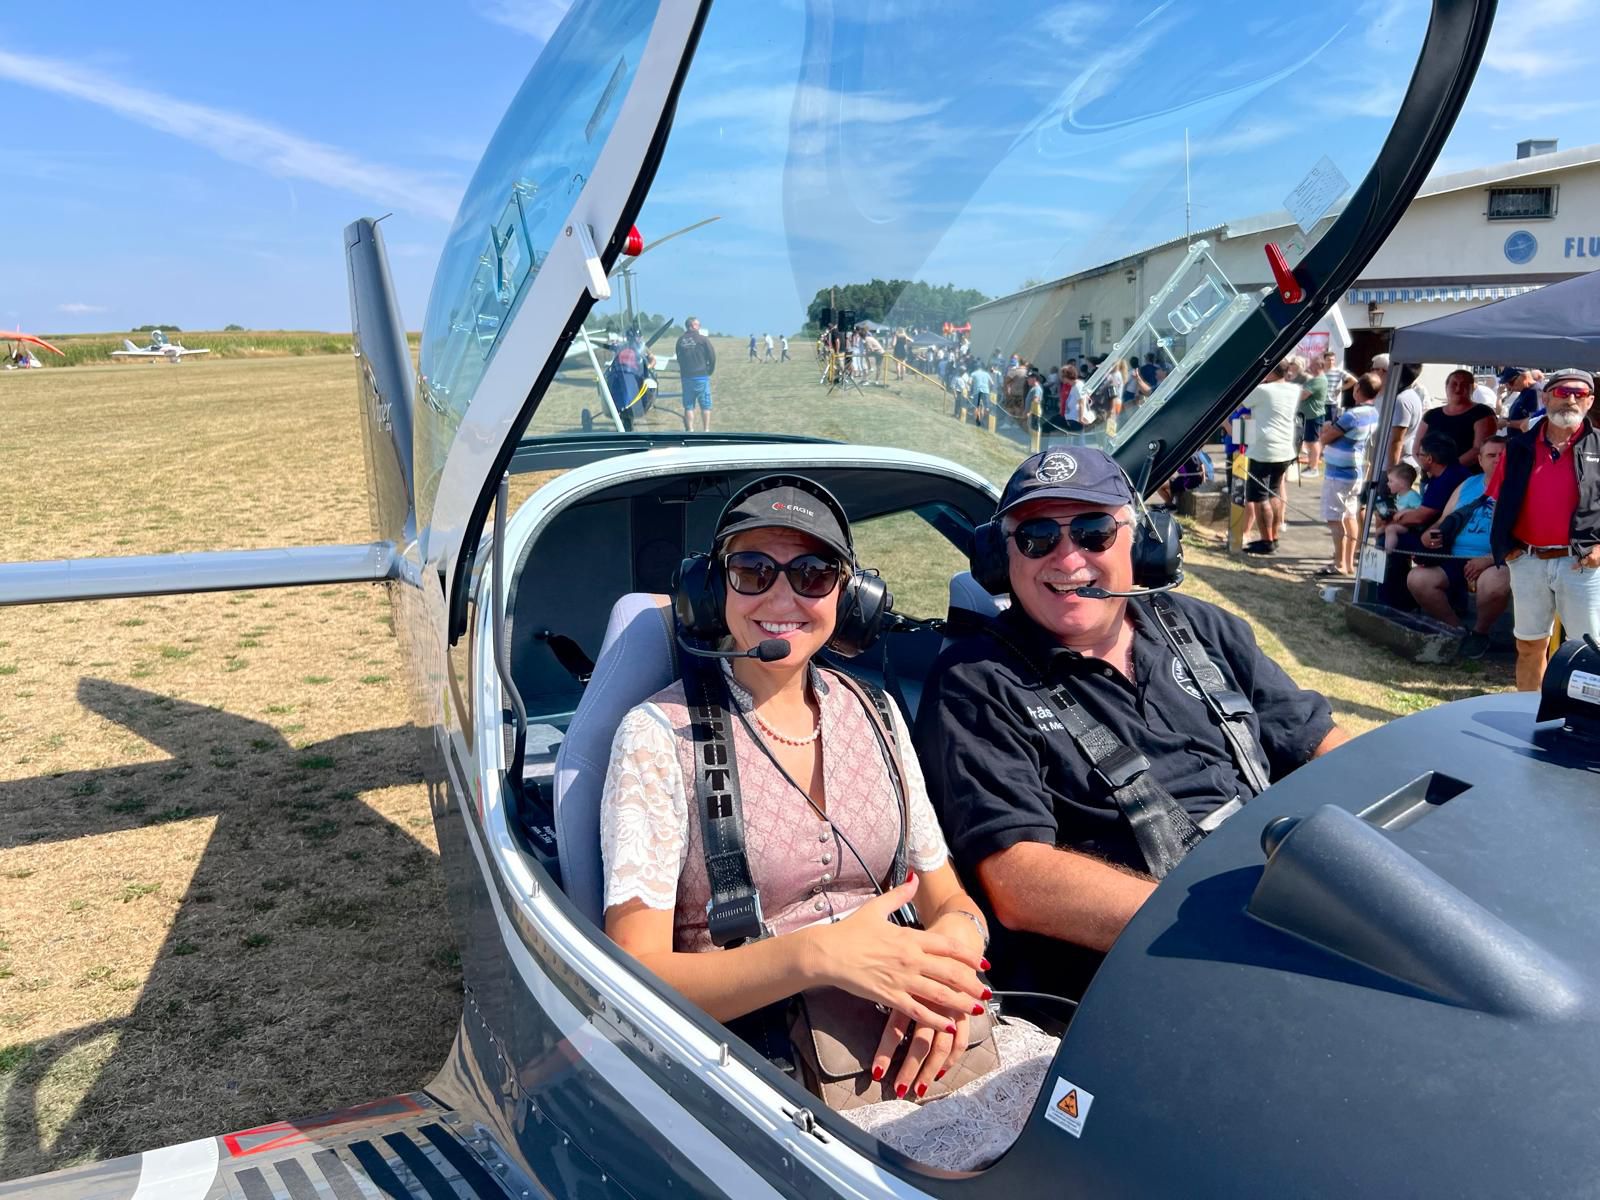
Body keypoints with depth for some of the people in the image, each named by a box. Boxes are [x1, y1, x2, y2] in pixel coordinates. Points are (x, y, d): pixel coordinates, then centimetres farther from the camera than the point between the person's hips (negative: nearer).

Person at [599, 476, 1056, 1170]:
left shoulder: (876, 717, 12)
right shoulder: (659, 736, -3)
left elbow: (949, 901, 13)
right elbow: (637, 978, -9)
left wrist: (952, 942, -12)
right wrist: (815, 954, -24)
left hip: (915, 1043, 6)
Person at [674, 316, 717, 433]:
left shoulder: (680, 340, 5)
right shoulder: (703, 339, -7)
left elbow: (678, 358, 11)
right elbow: (712, 357, -6)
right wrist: (709, 371, 8)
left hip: (686, 376, 4)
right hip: (701, 376, -3)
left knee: (688, 405, 8)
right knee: (705, 405, 4)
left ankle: (691, 430, 5)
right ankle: (706, 430, 1)